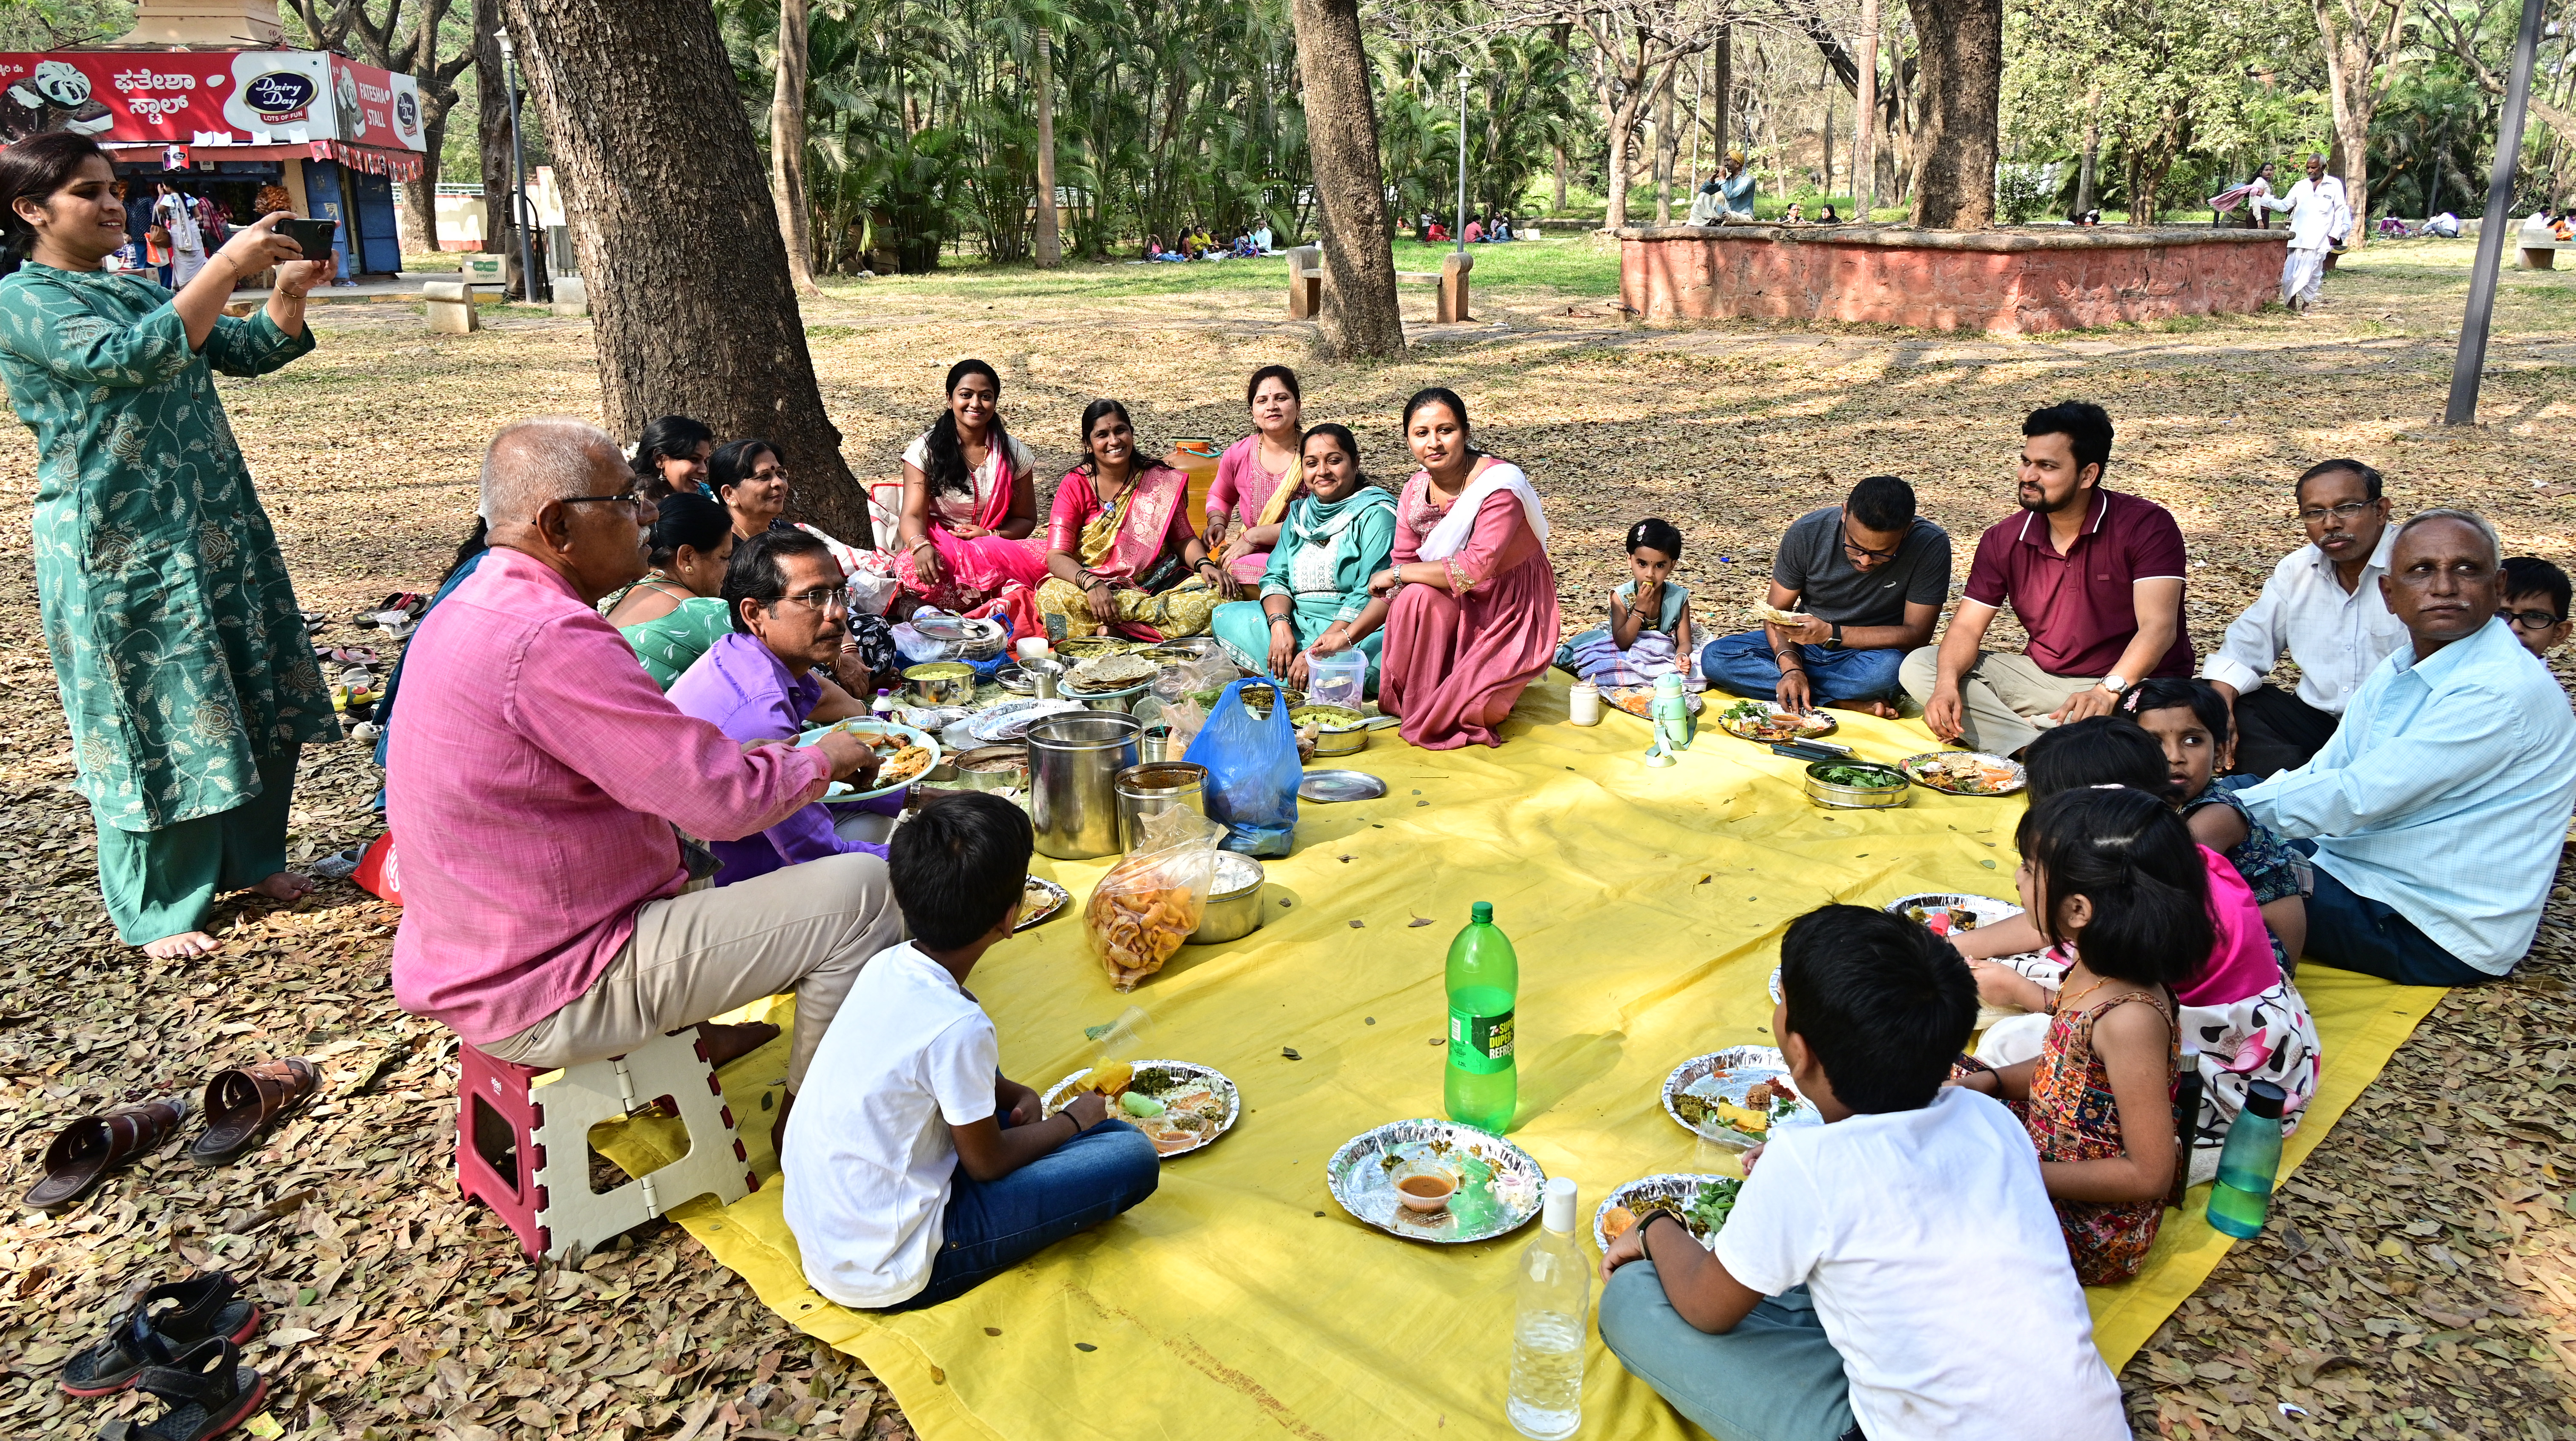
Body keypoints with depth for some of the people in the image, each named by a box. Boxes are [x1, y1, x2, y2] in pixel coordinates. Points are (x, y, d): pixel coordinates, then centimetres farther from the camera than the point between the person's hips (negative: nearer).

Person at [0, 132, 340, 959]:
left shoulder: (141, 294, 16)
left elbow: (250, 351, 11)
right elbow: (130, 359, -24)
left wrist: (290, 291, -9)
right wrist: (228, 264, -27)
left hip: (217, 526, 7)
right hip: (120, 548, -7)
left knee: (259, 699, 11)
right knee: (150, 716, -1)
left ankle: (249, 859, 27)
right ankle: (155, 911, 12)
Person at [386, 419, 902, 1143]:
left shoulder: (469, 612, 8)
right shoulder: (549, 640, -26)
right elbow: (724, 800, -24)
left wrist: (759, 759, 9)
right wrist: (821, 760, -4)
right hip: (546, 996, -11)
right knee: (863, 891, -13)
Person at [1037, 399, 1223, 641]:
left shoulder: (1162, 481, 5)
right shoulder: (1075, 486, -1)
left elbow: (1184, 539, 9)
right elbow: (1056, 556, -10)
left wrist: (1204, 564, -14)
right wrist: (1092, 584, -30)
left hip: (1160, 583, 2)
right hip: (1101, 586, -2)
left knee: (1218, 594, -27)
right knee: (1051, 597, -33)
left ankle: (1111, 627, -25)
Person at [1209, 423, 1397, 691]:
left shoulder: (1375, 514, -5)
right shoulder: (1300, 514, 18)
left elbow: (1371, 594, -15)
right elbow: (1276, 577, 10)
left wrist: (1319, 649, -24)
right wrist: (1279, 625, -13)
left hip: (1356, 627, -7)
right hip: (1296, 622, 7)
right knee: (1225, 615, -7)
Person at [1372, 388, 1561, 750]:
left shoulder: (1499, 484, -24)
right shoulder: (1416, 491, -3)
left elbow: (1476, 567, -32)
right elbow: (1403, 567, 1)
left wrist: (1396, 574, -21)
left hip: (1512, 610, -5)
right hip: (1460, 609, 5)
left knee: (1475, 710, -25)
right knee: (1418, 596, -31)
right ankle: (1411, 703, -9)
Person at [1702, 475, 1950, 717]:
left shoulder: (1930, 546, -21)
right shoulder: (1807, 532, -16)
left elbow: (1916, 634, -19)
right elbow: (1776, 611, -8)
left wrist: (1831, 633, -29)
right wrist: (1790, 667, -28)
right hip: (1802, 646, 3)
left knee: (1889, 669, -39)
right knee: (1715, 657, -23)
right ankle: (1851, 703, -23)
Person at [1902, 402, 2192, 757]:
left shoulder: (2147, 526, -13)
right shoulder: (2002, 541, 0)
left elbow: (2158, 628, -24)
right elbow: (1966, 629, -4)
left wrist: (2108, 691, -42)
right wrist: (1947, 684, -27)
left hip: (2131, 685, -4)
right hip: (2042, 678, 5)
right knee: (1918, 666, -13)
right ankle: (2034, 752, -29)